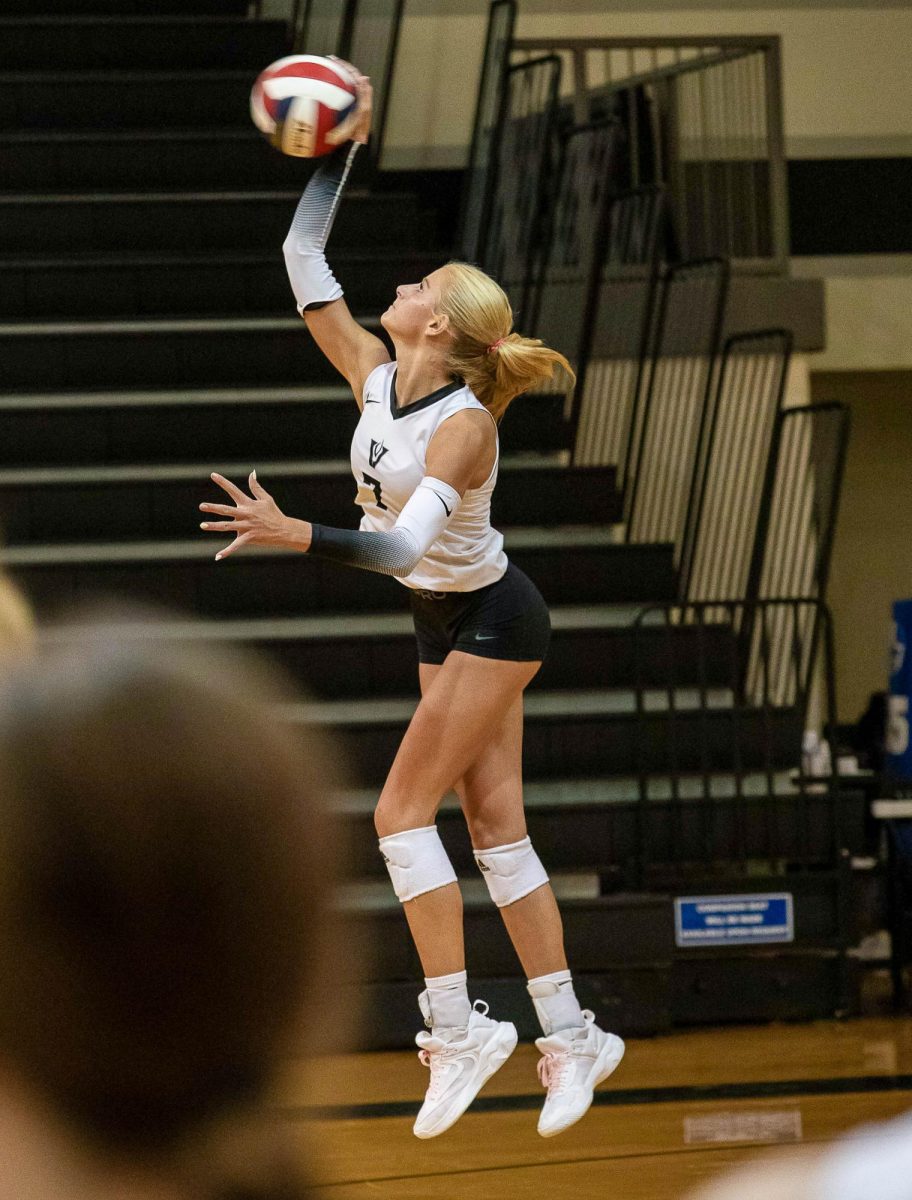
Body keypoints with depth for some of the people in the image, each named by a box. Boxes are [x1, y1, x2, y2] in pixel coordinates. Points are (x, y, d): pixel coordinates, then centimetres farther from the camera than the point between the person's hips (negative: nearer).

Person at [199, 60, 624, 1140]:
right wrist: (340, 150, -2)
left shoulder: (462, 424, -26)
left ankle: (456, 1026, -8)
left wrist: (294, 535, -46)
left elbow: (404, 545, -37)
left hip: (489, 623, -8)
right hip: (447, 624, 8)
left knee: (404, 812, -11)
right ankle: (569, 1036, 8)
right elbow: (303, 260, 0)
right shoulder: (373, 377, -5)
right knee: (495, 828, 6)